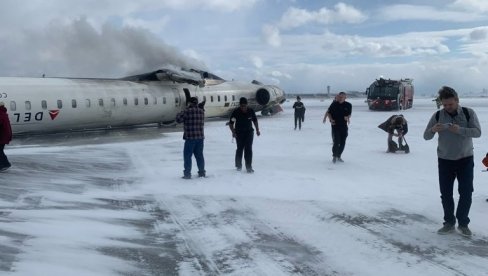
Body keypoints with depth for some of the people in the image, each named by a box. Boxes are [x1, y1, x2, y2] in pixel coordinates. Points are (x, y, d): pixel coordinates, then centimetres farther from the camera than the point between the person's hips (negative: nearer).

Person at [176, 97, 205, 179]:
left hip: (190, 137, -6)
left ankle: (187, 173, 3)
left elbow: (178, 119, -10)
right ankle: (202, 172, 20)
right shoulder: (201, 111, 6)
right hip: (200, 137, 6)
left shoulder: (188, 111, -13)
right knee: (199, 155, 15)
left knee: (187, 155, 3)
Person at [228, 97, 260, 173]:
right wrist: (233, 132, -19)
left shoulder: (251, 111, -6)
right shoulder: (236, 112, -13)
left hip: (249, 132, 1)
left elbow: (255, 120, 11)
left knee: (248, 149, -7)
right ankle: (238, 165, 24)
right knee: (240, 149, 6)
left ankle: (249, 167, -4)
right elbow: (231, 123, -6)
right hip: (239, 133, -1)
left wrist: (257, 130, 9)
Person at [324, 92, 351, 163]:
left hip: (344, 126, 3)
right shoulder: (334, 104, -5)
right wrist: (331, 119, -11)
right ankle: (334, 156, 5)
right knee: (336, 142, -10)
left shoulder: (348, 105, 0)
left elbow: (349, 114, 10)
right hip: (335, 126, -3)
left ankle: (339, 156, 25)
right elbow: (329, 112, 4)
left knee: (342, 143, 9)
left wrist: (347, 117, -11)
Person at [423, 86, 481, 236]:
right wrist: (433, 130, -27)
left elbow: (477, 132, -15)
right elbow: (426, 136, -3)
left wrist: (459, 130, -32)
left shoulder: (468, 113, -6)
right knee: (446, 193, 4)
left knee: (466, 193, 1)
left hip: (465, 159, -1)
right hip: (444, 160, 1)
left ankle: (463, 223, 16)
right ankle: (449, 223, 17)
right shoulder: (437, 115, -3)